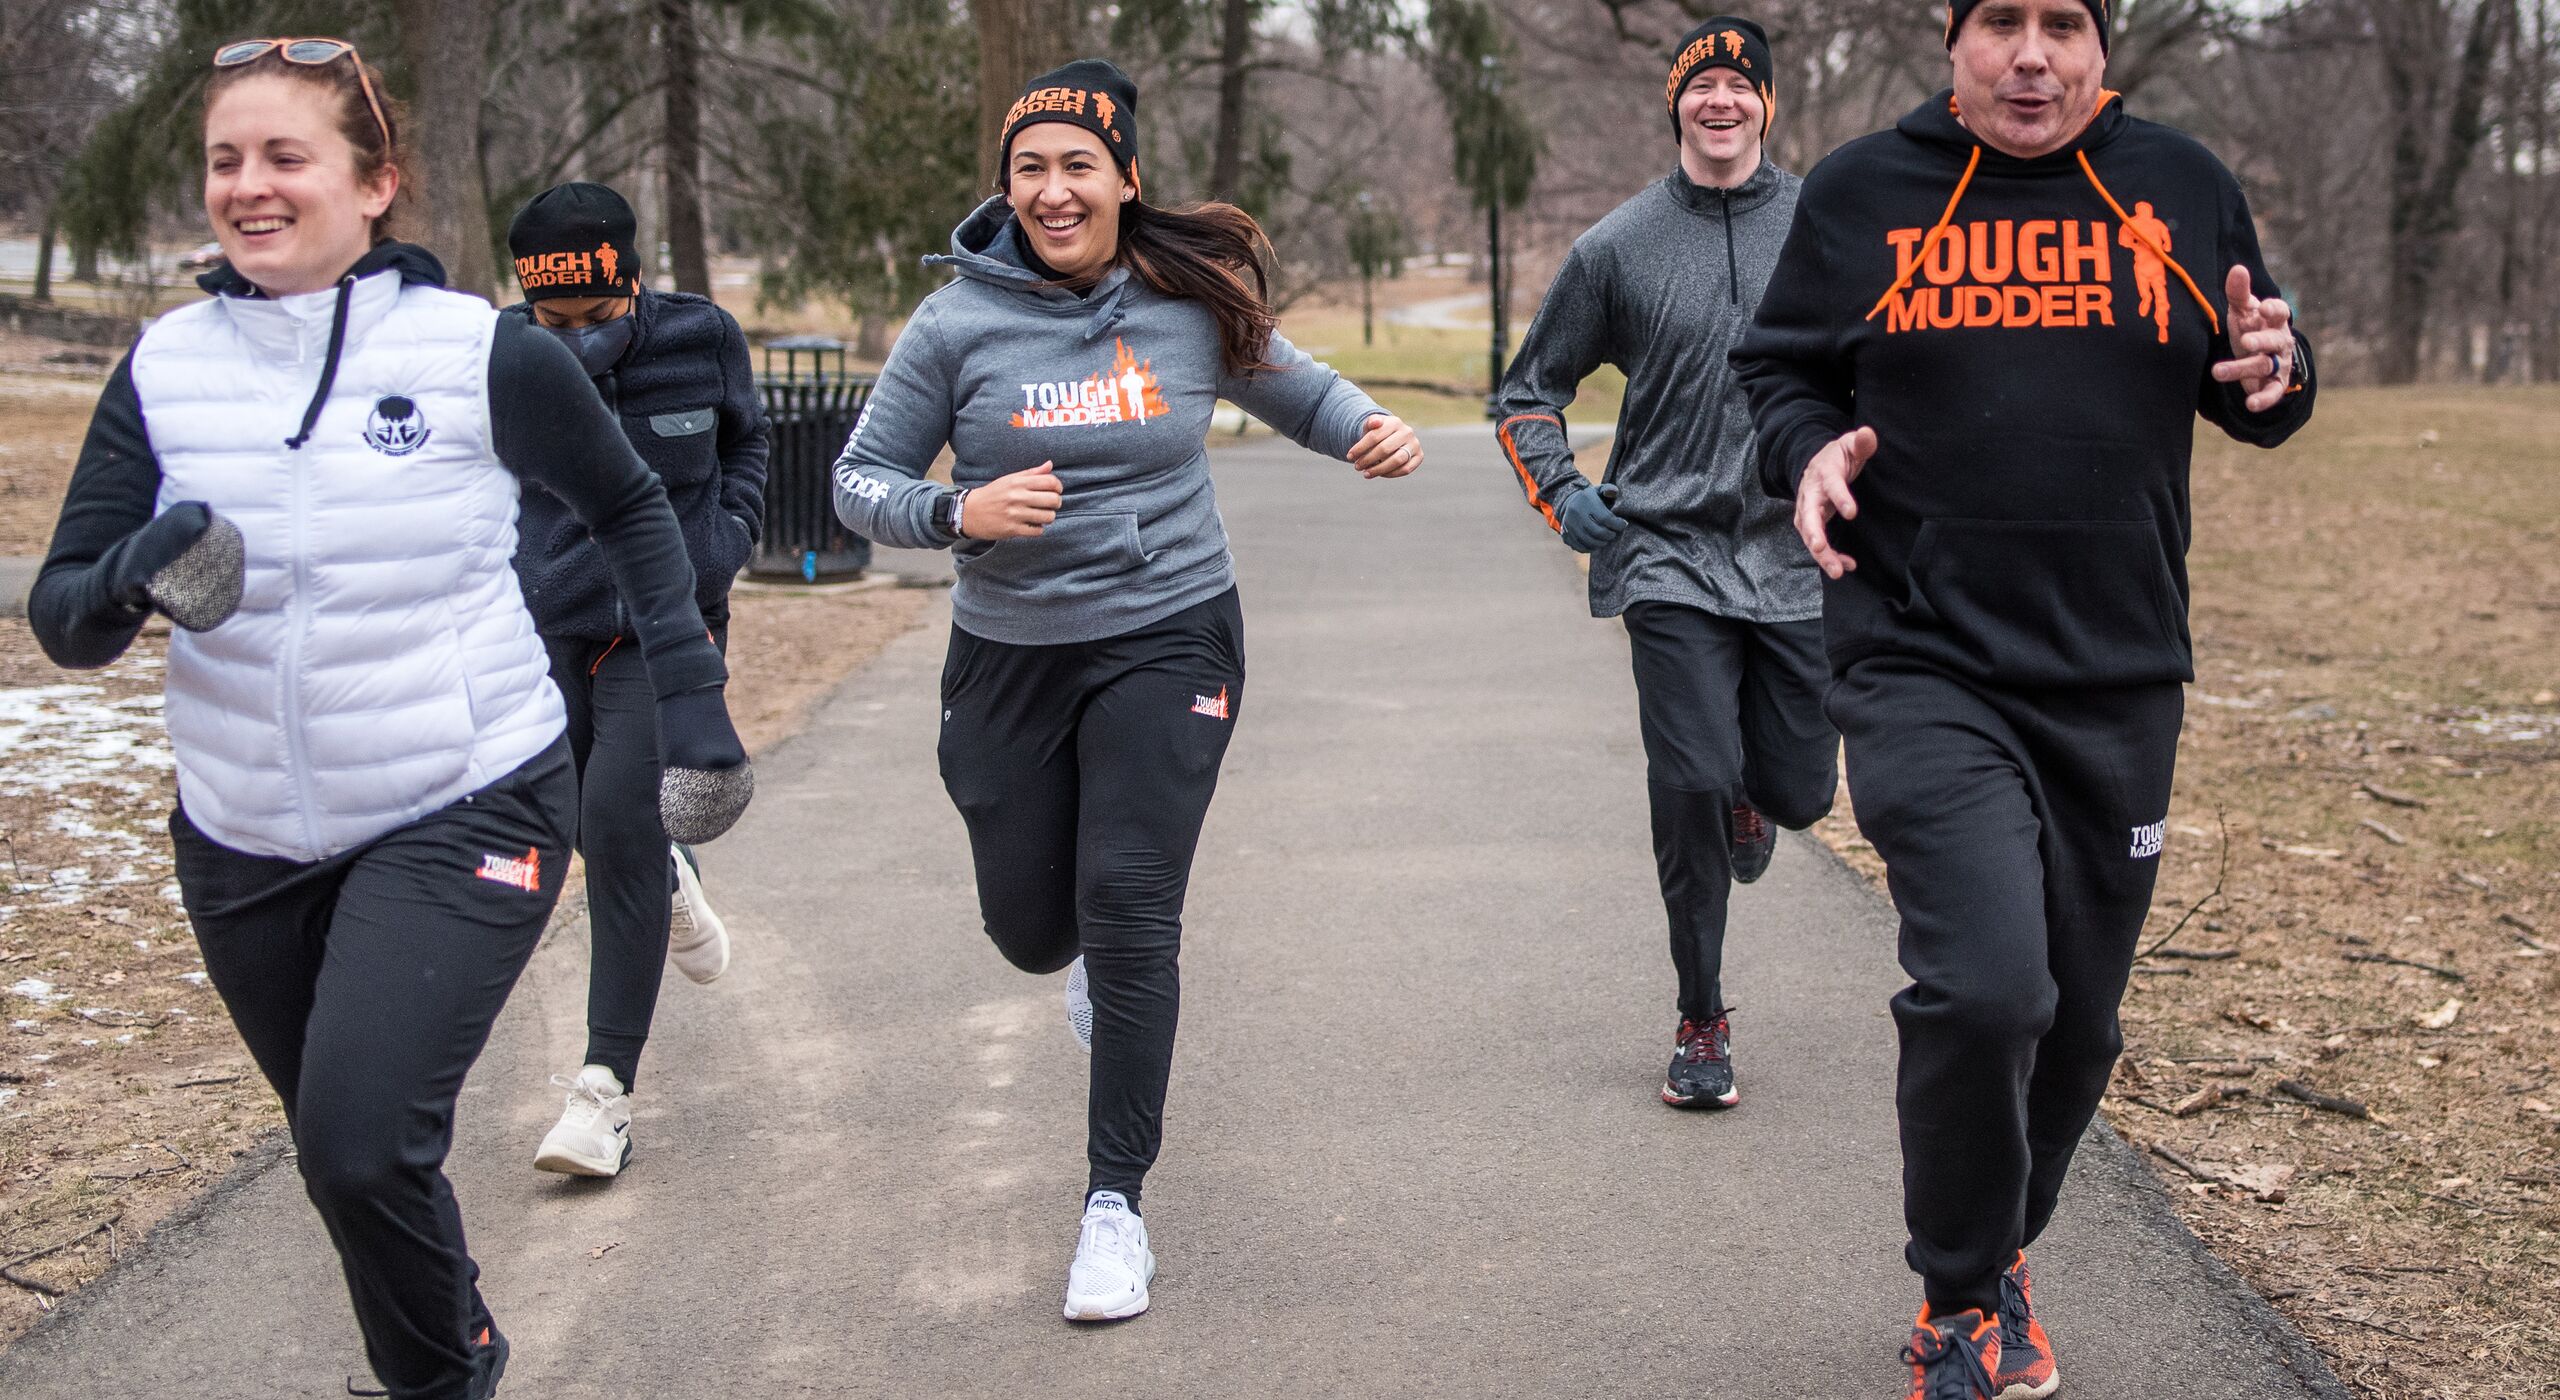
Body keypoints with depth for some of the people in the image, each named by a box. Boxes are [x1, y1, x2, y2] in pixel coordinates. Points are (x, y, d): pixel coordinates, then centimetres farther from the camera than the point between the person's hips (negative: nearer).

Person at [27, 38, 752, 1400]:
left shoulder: (484, 353, -10)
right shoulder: (166, 368, -1)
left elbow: (629, 508, 6)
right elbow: (62, 614, -3)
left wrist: (692, 699, 3)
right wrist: (140, 574, -25)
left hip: (462, 812, -4)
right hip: (245, 839, 4)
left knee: (362, 1144, -20)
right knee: (340, 1153, 17)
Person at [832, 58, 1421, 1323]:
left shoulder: (1192, 308, -5)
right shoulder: (957, 325, -7)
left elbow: (1303, 391, 13)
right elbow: (860, 480, -1)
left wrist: (1373, 434, -9)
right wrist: (958, 513, -21)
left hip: (1168, 643, -1)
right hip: (1011, 659, 2)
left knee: (1129, 913, -12)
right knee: (1032, 928, 11)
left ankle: (1116, 1201, 2)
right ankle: (1096, 959, 52)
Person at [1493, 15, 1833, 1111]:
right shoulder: (1619, 246, 3)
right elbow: (1530, 389, 13)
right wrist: (1558, 493, -1)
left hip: (1799, 558, 1)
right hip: (1669, 558, -1)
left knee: (1798, 790, 2)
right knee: (1692, 784, -11)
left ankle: (1744, 803, 43)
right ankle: (1702, 1025, 6)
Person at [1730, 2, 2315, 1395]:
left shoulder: (2183, 185, 7)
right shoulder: (1858, 192, 2)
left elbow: (2251, 382, 15)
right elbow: (1778, 368, 12)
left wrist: (2273, 374, -8)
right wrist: (1811, 447, -10)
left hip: (2120, 687, 4)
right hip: (1924, 668, -3)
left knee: (2077, 1021, 13)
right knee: (1984, 989, -20)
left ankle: (2001, 1258, 40)